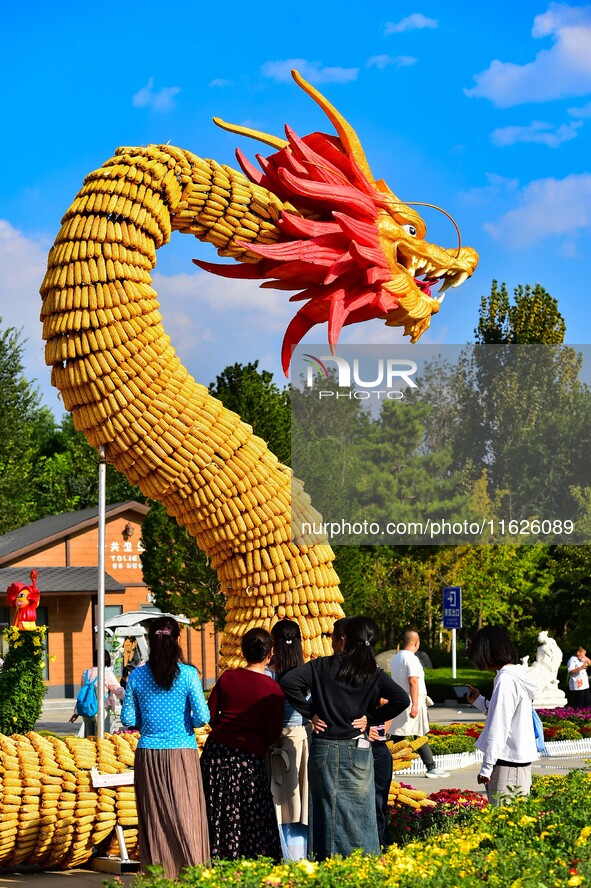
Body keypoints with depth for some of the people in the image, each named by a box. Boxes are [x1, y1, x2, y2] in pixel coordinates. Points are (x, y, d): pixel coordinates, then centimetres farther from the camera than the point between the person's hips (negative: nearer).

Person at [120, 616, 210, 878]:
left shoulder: (137, 676, 1)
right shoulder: (188, 674, -6)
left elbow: (128, 719, 3)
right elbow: (202, 717, -9)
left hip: (148, 755, 2)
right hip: (182, 752, -2)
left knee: (153, 817, 8)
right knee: (186, 816, 1)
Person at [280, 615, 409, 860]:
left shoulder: (323, 666, -1)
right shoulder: (374, 675, -1)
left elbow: (288, 682, -10)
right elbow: (402, 699, -12)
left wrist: (310, 712, -2)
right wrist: (371, 717, -3)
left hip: (323, 748, 0)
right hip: (357, 750, 0)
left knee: (326, 809, 7)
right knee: (359, 811, 6)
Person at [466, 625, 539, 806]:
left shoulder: (505, 680, -16)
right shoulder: (518, 675, 12)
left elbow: (498, 728, -18)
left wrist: (486, 767, -16)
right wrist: (478, 701, 23)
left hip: (508, 764, -9)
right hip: (521, 759, 9)